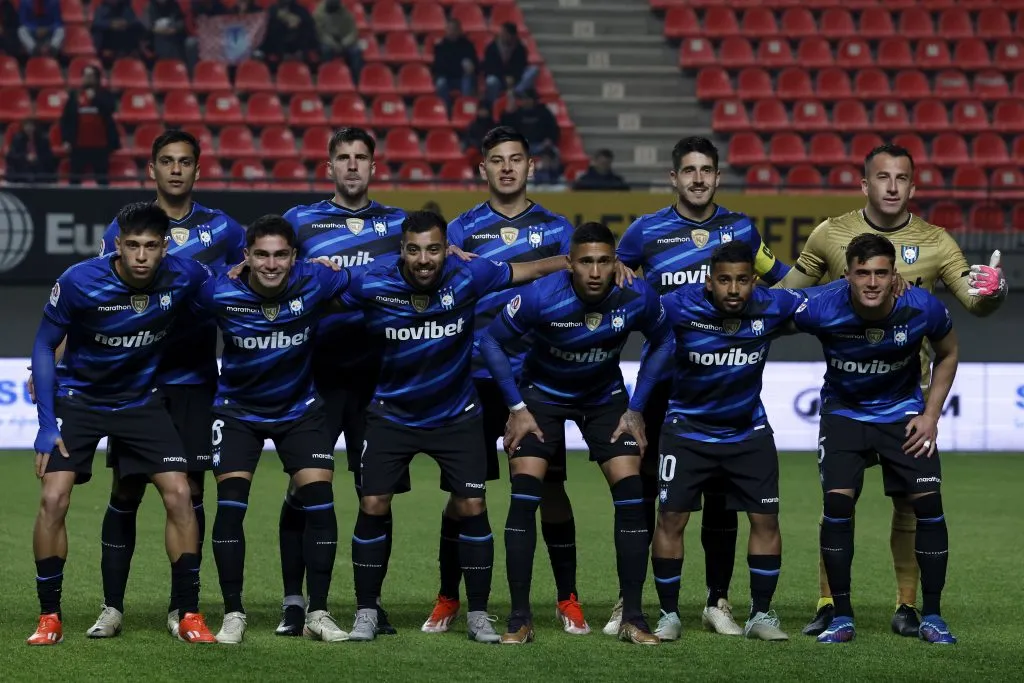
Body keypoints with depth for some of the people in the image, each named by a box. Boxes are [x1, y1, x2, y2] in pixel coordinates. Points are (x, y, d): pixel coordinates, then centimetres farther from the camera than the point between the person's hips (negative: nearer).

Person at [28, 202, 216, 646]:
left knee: (179, 493, -10)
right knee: (54, 498, -16)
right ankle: (49, 618, -2)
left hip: (141, 400, 2)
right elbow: (44, 346, -10)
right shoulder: (79, 282, -24)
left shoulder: (185, 278, -19)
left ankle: (189, 616, 1)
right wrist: (46, 423, -14)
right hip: (78, 397, -2)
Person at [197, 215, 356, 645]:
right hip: (238, 410, -1)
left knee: (319, 500, -9)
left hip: (299, 408, 1)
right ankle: (233, 614, -1)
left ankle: (318, 613, 3)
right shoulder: (219, 294, -23)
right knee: (230, 503, -13)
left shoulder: (314, 284, -21)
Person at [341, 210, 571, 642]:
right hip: (393, 415, 0)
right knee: (373, 506, -6)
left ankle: (478, 615, 9)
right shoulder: (373, 286, -19)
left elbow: (531, 270, -5)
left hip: (456, 414, 0)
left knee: (472, 508, -4)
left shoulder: (467, 278, -18)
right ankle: (366, 614, 8)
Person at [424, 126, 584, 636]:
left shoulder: (555, 228, 8)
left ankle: (568, 600, 9)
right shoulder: (463, 229, 6)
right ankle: (448, 599, 13)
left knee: (550, 485, 0)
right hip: (477, 377, 0)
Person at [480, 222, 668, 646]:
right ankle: (520, 618, -7)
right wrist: (517, 408, -14)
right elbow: (492, 342, -14)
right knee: (524, 495, -15)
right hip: (543, 392, -2)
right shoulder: (541, 297, -30)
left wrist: (636, 409, -4)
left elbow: (662, 342, -2)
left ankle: (633, 618, -2)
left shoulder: (637, 298, -23)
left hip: (605, 396, 2)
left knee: (631, 492, -11)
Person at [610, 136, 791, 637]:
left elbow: (777, 277, 22)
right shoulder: (646, 231, 0)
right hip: (663, 377, -1)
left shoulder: (740, 230, 5)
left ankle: (718, 601, 14)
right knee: (643, 487, -2)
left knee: (721, 492, 5)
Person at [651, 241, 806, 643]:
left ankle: (761, 615, 14)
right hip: (688, 426, -2)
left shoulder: (772, 307, -18)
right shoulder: (681, 306, -24)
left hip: (748, 429, 2)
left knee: (765, 519, 0)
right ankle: (669, 615, 8)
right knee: (671, 518, -6)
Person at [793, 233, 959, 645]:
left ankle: (932, 616, 4)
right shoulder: (821, 310, -28)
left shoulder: (922, 309, -23)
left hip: (902, 411, 1)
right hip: (843, 411, -1)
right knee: (837, 503, -15)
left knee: (927, 503, -8)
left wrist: (931, 415, -5)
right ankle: (842, 617, -3)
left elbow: (947, 353, -2)